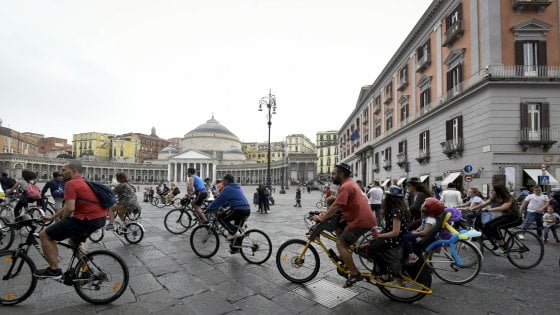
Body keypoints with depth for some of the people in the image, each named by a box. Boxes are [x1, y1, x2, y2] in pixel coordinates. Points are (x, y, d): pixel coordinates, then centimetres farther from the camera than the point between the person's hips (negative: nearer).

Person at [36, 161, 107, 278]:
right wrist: (52, 217, 36)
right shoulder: (84, 182, 22)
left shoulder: (71, 183, -7)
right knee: (74, 241, 33)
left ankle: (54, 270, 8)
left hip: (87, 219, -10)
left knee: (44, 235, 4)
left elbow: (70, 208, -17)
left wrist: (62, 221, 2)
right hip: (100, 218, 10)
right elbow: (68, 205, 32)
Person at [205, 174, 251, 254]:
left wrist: (208, 209, 3)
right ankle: (235, 248, 26)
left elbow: (218, 200, -6)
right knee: (237, 228, 21)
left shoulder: (227, 189, -4)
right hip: (247, 210, 9)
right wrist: (222, 206, 30)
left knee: (221, 218, 3)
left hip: (238, 209, -9)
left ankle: (234, 232, -7)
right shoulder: (237, 187, 23)